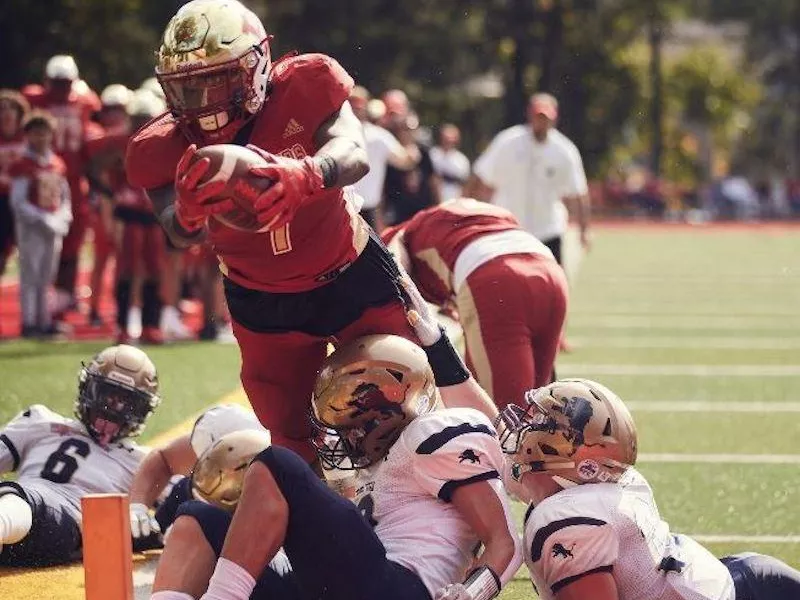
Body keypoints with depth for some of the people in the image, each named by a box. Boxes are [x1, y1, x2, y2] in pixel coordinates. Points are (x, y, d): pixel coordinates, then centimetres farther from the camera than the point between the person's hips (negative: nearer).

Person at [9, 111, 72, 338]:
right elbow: (18, 202, -12)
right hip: (30, 226, -6)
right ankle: (29, 322, -3)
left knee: (47, 276, 10)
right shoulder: (22, 166, -8)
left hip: (54, 227, 6)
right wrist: (43, 220, -17)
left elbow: (65, 197, 15)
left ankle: (44, 320, 14)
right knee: (30, 274, -5)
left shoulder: (58, 165, 10)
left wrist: (62, 220, -2)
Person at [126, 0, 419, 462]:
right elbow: (183, 236, -35)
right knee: (293, 446, 5)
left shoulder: (302, 89, -23)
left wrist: (303, 177, -65)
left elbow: (354, 154, -41)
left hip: (353, 280, -1)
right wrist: (187, 214, -62)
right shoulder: (168, 150, -19)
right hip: (264, 308, 1)